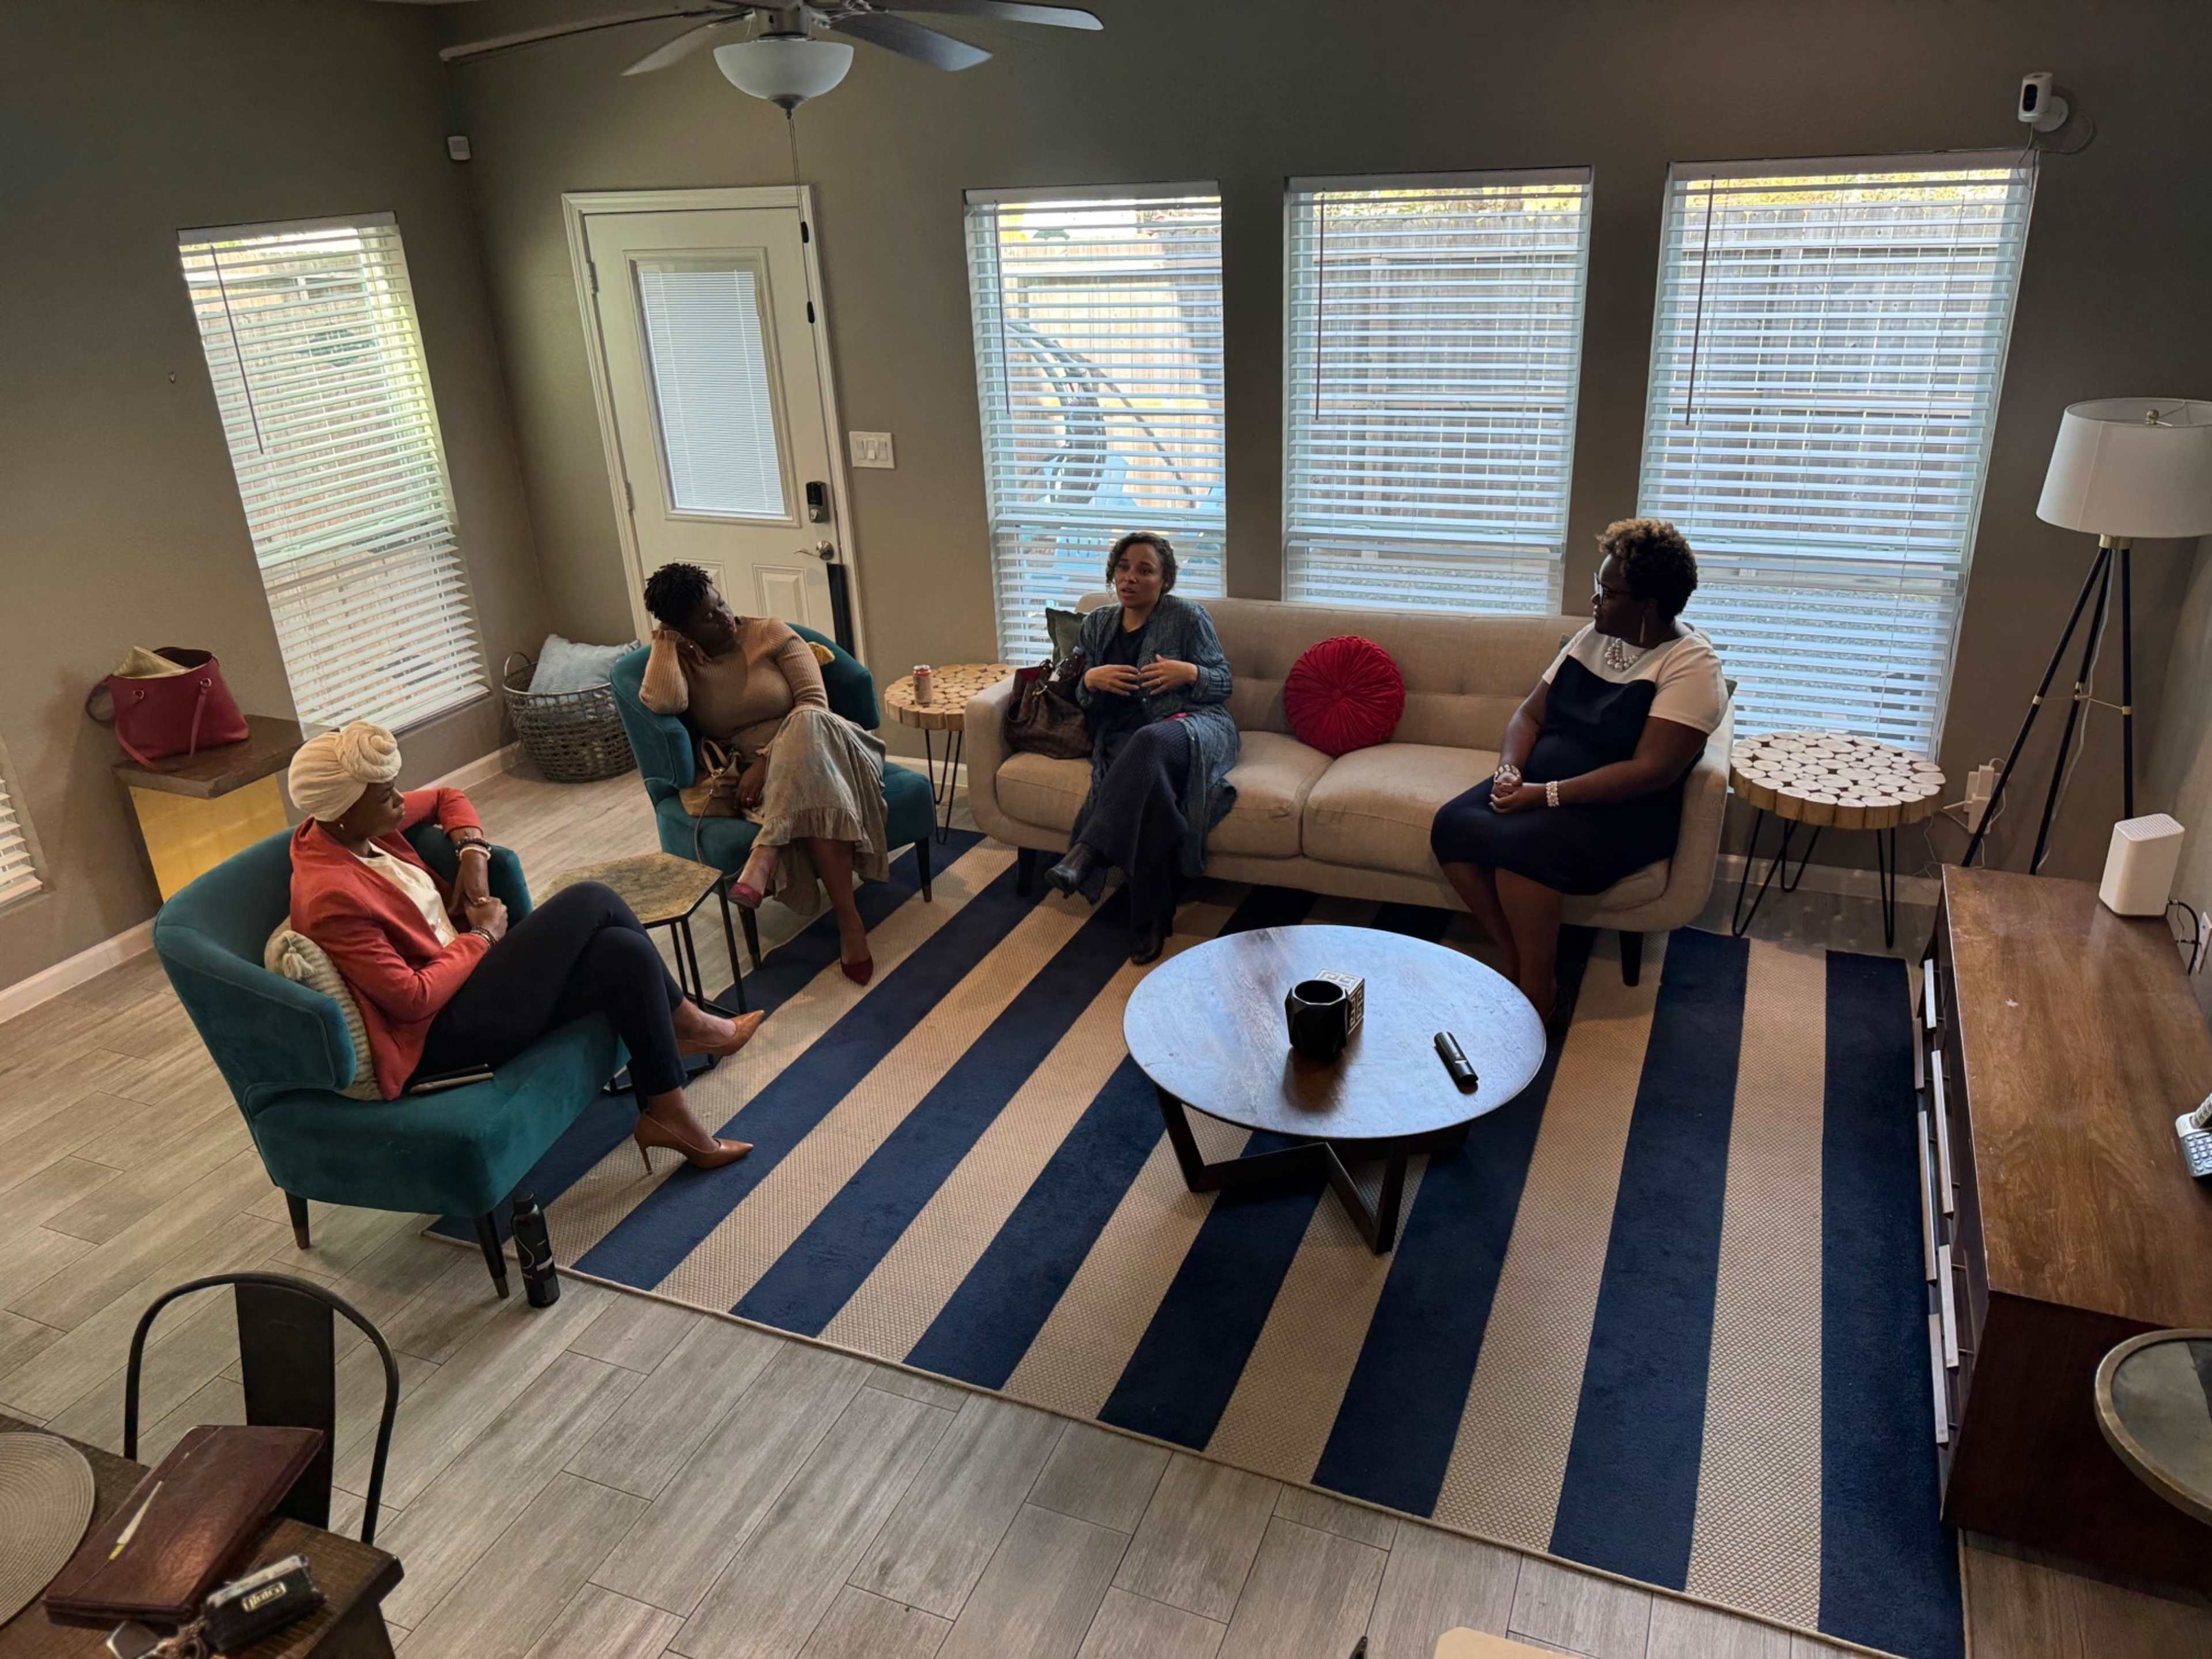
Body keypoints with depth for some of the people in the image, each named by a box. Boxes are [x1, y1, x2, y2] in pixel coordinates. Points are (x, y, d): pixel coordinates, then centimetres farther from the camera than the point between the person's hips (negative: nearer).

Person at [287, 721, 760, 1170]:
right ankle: (687, 1024, 7)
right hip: (439, 1033, -9)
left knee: (626, 952, -10)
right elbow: (414, 999, -23)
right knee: (593, 902, -13)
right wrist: (483, 937, -11)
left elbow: (446, 799, 19)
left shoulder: (359, 825, 0)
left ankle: (668, 1117, 5)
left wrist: (474, 855, 1)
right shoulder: (331, 898, -25)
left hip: (464, 960, 9)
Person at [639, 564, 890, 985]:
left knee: (808, 726, -38)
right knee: (812, 795, -36)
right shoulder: (679, 660, 4)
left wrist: (767, 761, -21)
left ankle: (765, 855, -43)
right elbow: (663, 703, -21)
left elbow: (814, 703, -10)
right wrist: (665, 640, -8)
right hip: (746, 771, 0)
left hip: (810, 749, 0)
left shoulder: (769, 633, 0)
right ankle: (848, 918, -44)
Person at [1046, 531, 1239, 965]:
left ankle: (1087, 853, -47)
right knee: (1142, 782, -35)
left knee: (1151, 741, -42)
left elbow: (1223, 684, 4)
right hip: (1125, 737, 3)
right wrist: (1091, 680, -5)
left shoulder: (1187, 616, 2)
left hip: (1194, 726, -3)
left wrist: (1188, 673, -16)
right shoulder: (1096, 625, 16)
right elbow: (1085, 701, 18)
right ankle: (1152, 921, -27)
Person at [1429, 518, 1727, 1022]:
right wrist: (1509, 771, -10)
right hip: (1540, 787, 7)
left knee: (1519, 846, -33)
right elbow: (1530, 713, 11)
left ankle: (1536, 993, -15)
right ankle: (1515, 961, -7)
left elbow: (1652, 771, -21)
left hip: (1624, 810, -7)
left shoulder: (1690, 665, -13)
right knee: (1452, 827, -19)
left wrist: (1547, 794, -25)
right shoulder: (1594, 638, 10)